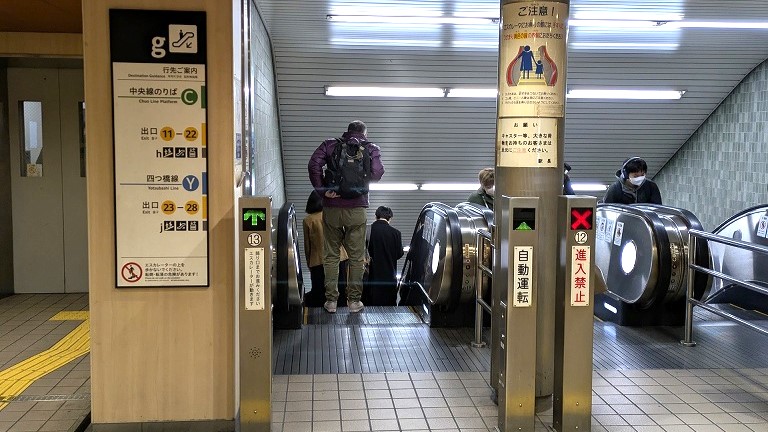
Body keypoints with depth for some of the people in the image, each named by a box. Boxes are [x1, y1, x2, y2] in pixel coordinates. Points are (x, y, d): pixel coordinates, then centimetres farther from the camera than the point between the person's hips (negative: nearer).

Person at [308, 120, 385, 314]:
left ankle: (331, 300, 12)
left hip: (332, 208, 1)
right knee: (357, 257, 9)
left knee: (331, 255, 10)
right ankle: (354, 301, 13)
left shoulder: (329, 145, 8)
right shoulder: (371, 148, 5)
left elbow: (314, 164, -8)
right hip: (356, 209, -1)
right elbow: (377, 173, -11)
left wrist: (322, 189, -5)